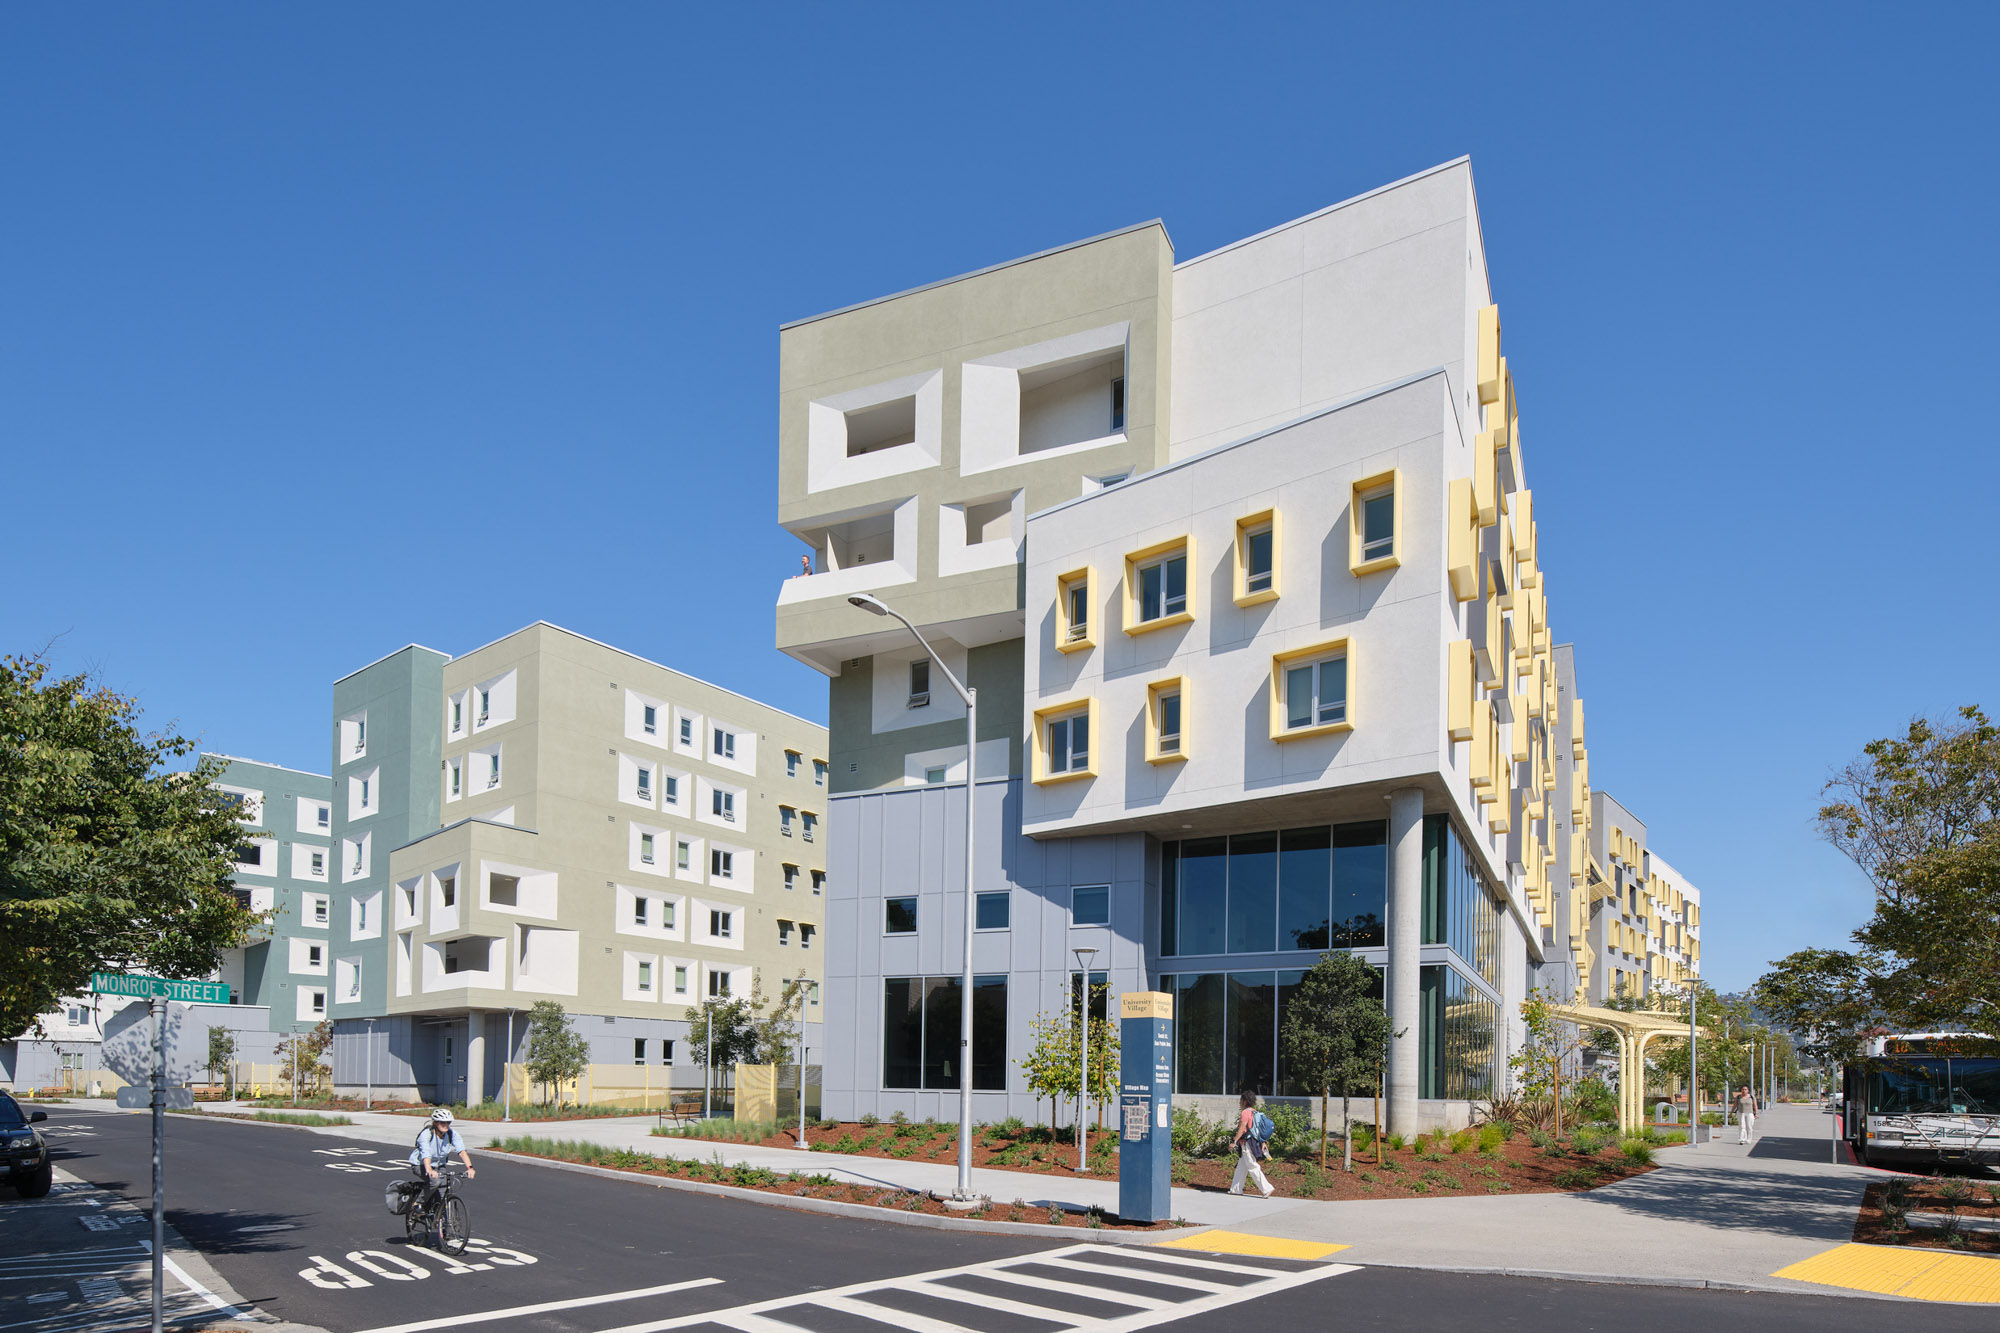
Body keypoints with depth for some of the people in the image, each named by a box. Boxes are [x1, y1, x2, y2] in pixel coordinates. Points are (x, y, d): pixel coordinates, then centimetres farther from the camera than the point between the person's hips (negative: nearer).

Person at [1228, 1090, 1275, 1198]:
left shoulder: (1246, 1112, -15)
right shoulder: (1255, 1112, 13)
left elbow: (1241, 1129, -21)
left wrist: (1234, 1141, -20)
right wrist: (1263, 1143, 19)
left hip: (1247, 1143, -10)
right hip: (1255, 1142, 10)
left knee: (1253, 1168, -6)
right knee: (1241, 1167, 15)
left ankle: (1267, 1188, -8)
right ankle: (1236, 1189, 21)